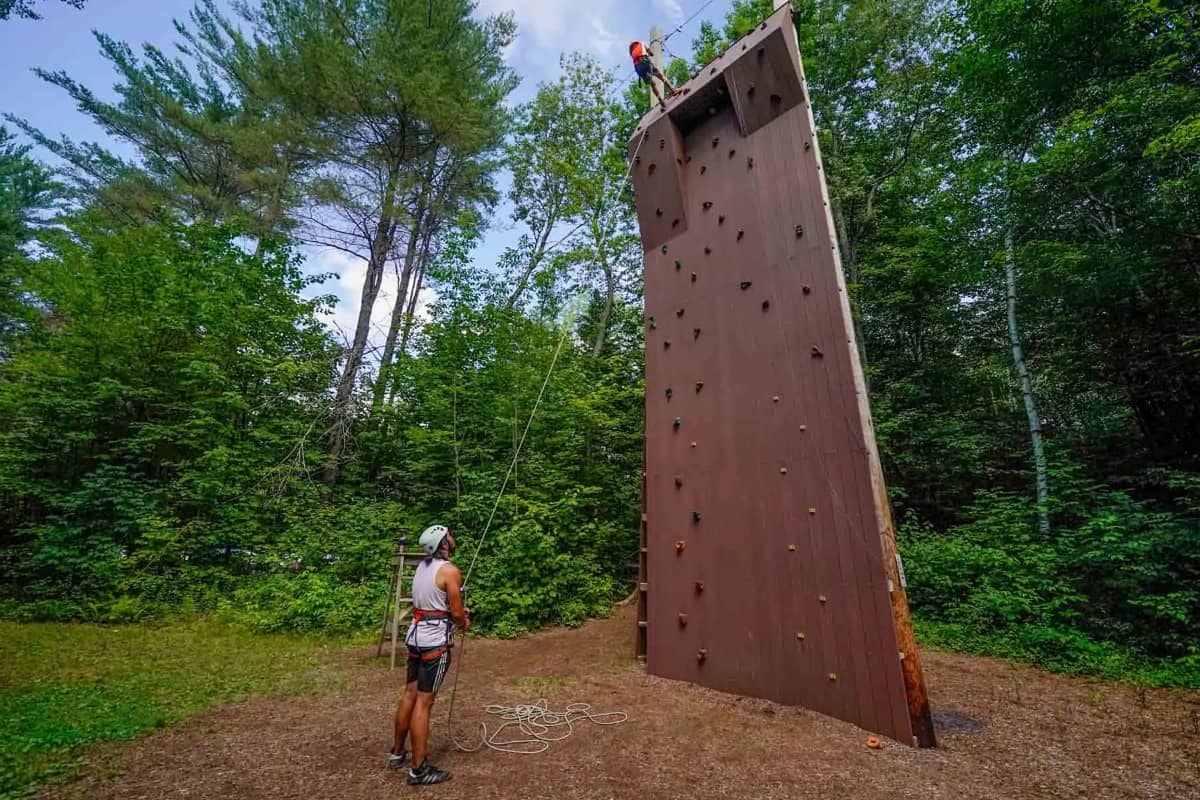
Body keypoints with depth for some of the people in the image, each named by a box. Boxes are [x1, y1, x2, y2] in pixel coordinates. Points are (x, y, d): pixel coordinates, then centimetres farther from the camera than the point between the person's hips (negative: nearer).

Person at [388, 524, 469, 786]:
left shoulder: (422, 566, 8)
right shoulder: (450, 571, -19)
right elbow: (456, 613, -15)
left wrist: (456, 614, 18)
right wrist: (464, 622, 7)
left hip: (416, 636, 9)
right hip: (435, 642, -9)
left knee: (410, 694, 19)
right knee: (424, 702, -1)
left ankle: (397, 753, 32)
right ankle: (419, 769, 9)